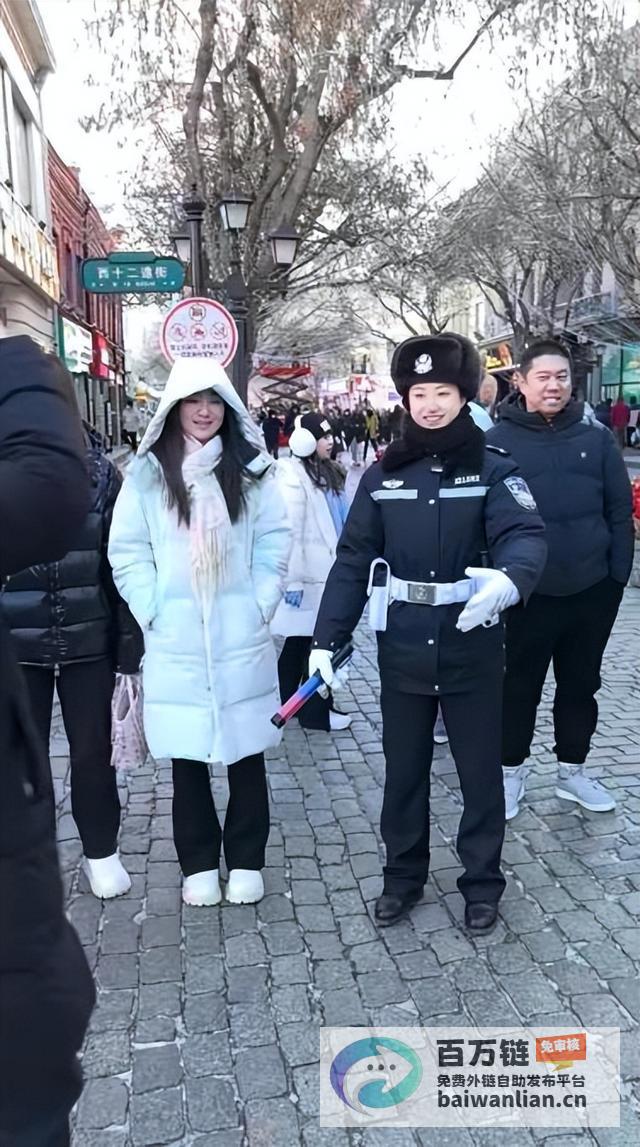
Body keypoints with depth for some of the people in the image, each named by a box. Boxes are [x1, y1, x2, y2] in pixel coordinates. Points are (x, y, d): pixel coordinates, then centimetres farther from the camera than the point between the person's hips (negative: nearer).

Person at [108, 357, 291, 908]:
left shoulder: (253, 470, 3)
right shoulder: (147, 473, 2)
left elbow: (275, 543, 2)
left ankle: (246, 861, 25)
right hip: (175, 641, 0)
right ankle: (199, 863, 26)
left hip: (242, 637, 0)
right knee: (187, 757, 9)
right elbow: (127, 551, 1)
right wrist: (153, 612, -7)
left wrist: (260, 606, -6)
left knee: (245, 751, 9)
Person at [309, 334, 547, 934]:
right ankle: (402, 876, 36)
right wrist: (326, 640, -5)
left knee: (480, 769, 13)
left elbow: (525, 535, -21)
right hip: (402, 651, 2)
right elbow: (353, 561, 0)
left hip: (472, 649, -1)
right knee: (403, 769, 16)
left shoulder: (494, 469, -5)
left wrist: (508, 579, -44)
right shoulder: (382, 476, 1)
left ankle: (482, 882, 34)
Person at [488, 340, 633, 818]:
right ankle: (512, 770, 29)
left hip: (592, 591, 3)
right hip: (527, 594, -3)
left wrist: (619, 574, 1)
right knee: (519, 687, 10)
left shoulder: (597, 439, 2)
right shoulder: (497, 442, -6)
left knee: (581, 685, 16)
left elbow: (620, 510, 5)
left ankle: (572, 769, 34)